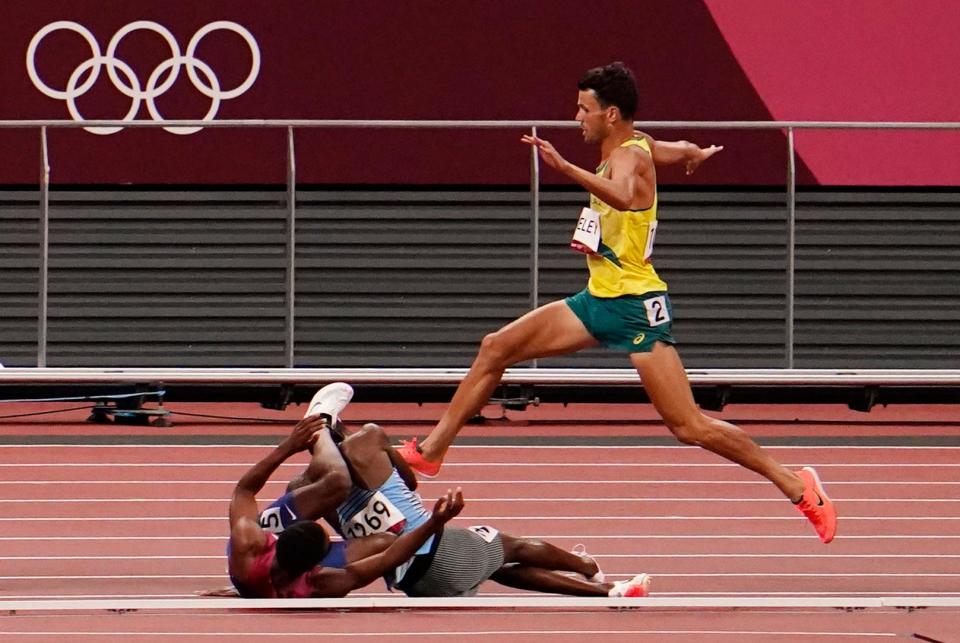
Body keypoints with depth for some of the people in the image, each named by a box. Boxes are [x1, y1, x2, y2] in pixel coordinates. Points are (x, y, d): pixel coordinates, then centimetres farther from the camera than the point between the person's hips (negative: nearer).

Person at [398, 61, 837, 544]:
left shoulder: (629, 156, -18)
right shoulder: (637, 147, 8)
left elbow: (622, 196, -43)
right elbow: (683, 152, 30)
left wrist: (565, 168, -55)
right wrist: (694, 153, 53)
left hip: (637, 306, -10)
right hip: (598, 300, 10)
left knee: (689, 427, -12)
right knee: (495, 349, 5)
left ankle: (795, 485, -3)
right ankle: (430, 451, 14)